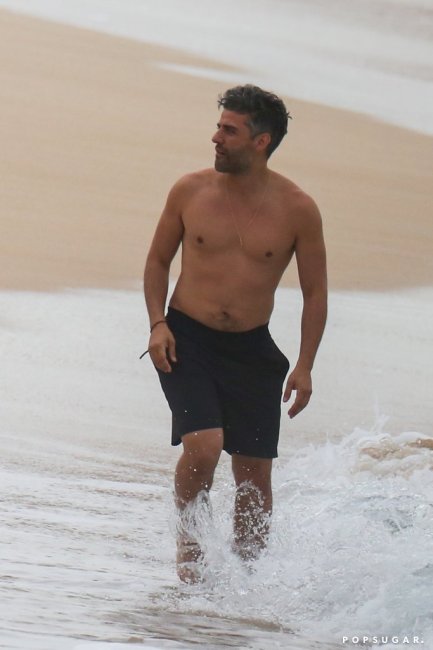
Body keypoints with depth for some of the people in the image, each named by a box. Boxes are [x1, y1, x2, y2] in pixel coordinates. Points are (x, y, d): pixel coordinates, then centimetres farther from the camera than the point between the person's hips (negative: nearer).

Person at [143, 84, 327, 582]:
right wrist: (158, 323, -5)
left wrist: (304, 366, -5)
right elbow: (158, 261, 10)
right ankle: (189, 544, 3)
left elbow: (314, 291, 2)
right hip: (186, 340, -1)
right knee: (203, 445, -21)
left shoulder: (297, 209, -6)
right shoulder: (190, 191, -3)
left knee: (255, 474, 4)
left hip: (251, 349, 1)